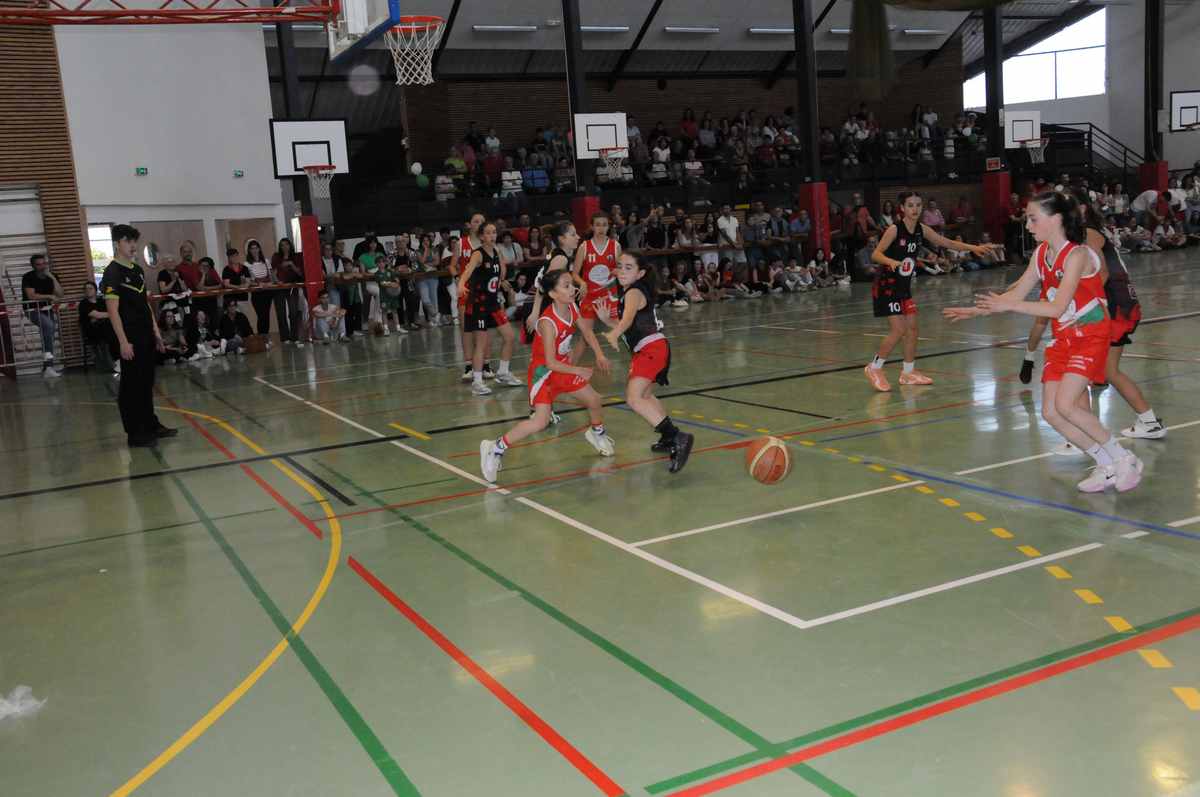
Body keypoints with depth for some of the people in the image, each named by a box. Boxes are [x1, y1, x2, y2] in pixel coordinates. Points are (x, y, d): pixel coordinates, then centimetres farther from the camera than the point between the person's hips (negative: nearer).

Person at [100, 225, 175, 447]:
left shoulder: (138, 270, 14)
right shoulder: (112, 273, -10)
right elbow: (112, 310, -15)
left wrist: (156, 331, 17)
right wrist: (123, 342, -20)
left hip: (147, 337, 8)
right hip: (130, 339, -8)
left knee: (147, 383, 15)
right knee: (131, 386, -1)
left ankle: (151, 425, 25)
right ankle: (134, 433, 4)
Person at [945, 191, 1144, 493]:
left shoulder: (1077, 254, -20)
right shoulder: (1041, 254, 3)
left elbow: (1056, 308, -27)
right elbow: (1017, 293, 10)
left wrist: (1008, 306, -26)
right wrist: (976, 310, 3)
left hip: (1091, 337, -8)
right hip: (1063, 340, 8)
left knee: (1066, 404, -20)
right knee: (1051, 412, -2)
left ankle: (1124, 459, -1)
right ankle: (1107, 467, 12)